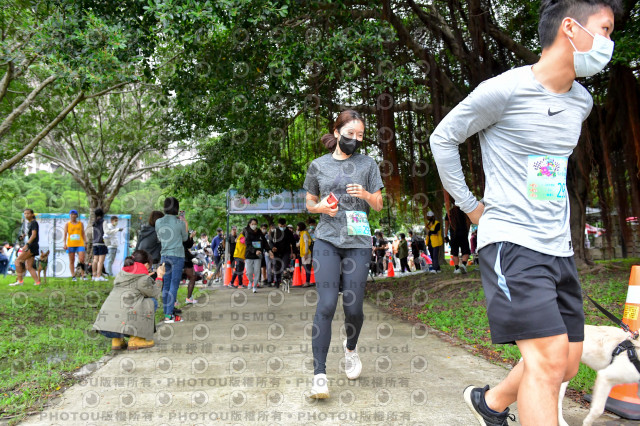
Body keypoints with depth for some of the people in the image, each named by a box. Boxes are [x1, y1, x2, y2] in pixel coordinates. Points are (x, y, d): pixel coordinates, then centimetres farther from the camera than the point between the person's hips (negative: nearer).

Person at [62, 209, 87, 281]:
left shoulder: (81, 224, 11)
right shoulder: (67, 224, 7)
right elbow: (65, 234, 2)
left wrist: (85, 243, 10)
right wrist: (64, 243, -9)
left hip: (80, 244, 0)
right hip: (70, 245, 0)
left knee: (81, 260, -10)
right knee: (71, 261, 3)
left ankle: (84, 274, 2)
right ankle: (73, 276, 7)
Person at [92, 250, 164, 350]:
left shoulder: (120, 274, 20)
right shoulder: (143, 279, -2)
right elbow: (155, 294, 13)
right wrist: (159, 277, 24)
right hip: (121, 325, -8)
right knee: (152, 302, 8)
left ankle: (116, 340, 19)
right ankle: (136, 340, 6)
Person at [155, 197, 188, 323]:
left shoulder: (158, 222, 2)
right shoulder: (180, 223, -9)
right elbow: (185, 238, 5)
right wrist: (185, 225, 16)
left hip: (164, 256, 5)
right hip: (177, 256, -4)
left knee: (165, 286, 10)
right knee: (174, 286, -2)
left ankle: (167, 313, 15)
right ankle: (169, 315, -2)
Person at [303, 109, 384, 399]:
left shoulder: (368, 164, 10)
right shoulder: (318, 165, 9)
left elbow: (378, 205, 11)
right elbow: (309, 203, 17)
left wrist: (365, 194, -10)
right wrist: (322, 207, -5)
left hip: (358, 243, 1)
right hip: (327, 240, 0)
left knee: (353, 307, 1)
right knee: (326, 304, -11)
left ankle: (350, 347, 34)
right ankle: (319, 374, -3)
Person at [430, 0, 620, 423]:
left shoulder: (581, 102, 13)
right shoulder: (503, 91, -10)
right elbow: (443, 138, -3)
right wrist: (470, 205, -1)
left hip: (559, 247, 8)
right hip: (511, 244, -8)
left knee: (567, 363, 12)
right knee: (549, 358, -14)